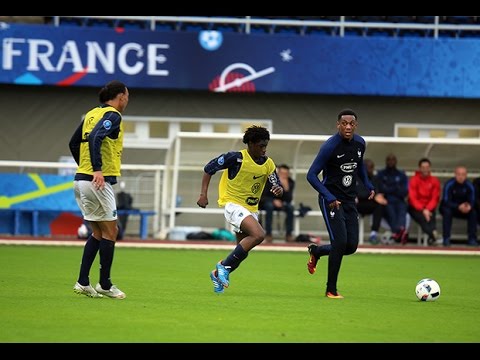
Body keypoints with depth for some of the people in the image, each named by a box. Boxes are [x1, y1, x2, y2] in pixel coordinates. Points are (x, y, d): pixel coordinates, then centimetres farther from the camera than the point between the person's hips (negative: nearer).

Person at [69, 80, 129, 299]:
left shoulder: (92, 114, 16)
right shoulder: (112, 116, -9)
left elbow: (73, 143, 21)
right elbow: (95, 138, -25)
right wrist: (97, 170, -29)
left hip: (81, 179, 9)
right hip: (98, 182, -9)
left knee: (98, 232, 14)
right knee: (110, 232, 0)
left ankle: (83, 283, 9)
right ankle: (104, 285, 3)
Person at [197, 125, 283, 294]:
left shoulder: (268, 164, 0)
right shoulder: (237, 158, -16)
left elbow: (277, 186, 3)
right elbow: (209, 168, -8)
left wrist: (279, 190, -23)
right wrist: (203, 194, -13)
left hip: (251, 208, 7)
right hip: (233, 204, -7)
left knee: (242, 252, 10)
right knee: (259, 234, -28)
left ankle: (218, 274, 34)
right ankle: (224, 265, -17)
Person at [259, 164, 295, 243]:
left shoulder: (290, 182, -8)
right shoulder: (269, 180, -17)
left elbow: (289, 200, -16)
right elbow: (262, 197, -14)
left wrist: (286, 188, -31)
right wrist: (274, 201, -30)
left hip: (280, 204, 3)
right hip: (266, 202, -3)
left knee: (290, 207, -27)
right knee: (269, 206, -37)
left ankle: (289, 234, -24)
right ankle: (268, 234, -36)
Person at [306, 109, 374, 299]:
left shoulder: (360, 143, 3)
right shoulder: (330, 146, -18)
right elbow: (311, 175, -18)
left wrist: (368, 185, 13)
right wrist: (329, 197, -26)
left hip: (349, 200, 6)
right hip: (331, 200, -6)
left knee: (351, 246, 1)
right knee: (340, 242, -17)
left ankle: (316, 251, 31)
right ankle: (331, 289, -3)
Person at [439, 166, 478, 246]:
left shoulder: (469, 185, -10)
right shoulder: (449, 184, -21)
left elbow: (472, 201, -10)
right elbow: (446, 201, -25)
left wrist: (469, 206, -36)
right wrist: (459, 207, -42)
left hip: (463, 208, 3)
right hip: (450, 207, -3)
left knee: (473, 212, -24)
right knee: (447, 211, -36)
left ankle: (472, 239, -20)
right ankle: (446, 239, -34)